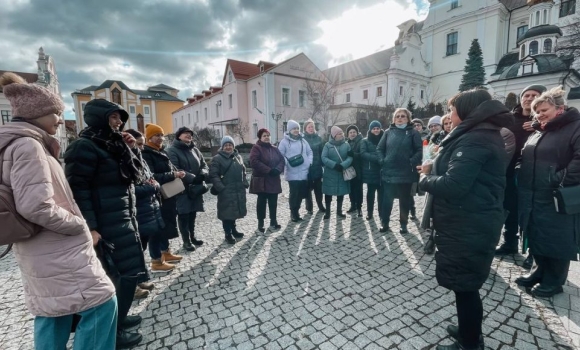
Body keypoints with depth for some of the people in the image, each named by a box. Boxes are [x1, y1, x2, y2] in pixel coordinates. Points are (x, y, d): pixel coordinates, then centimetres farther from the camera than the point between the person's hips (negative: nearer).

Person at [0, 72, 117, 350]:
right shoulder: (28, 145, -17)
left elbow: (29, 198, 18)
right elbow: (37, 207, -27)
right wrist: (82, 227, -14)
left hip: (40, 251, 10)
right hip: (57, 252, -10)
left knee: (51, 311, 20)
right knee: (101, 302, -3)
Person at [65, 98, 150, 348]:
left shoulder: (112, 144, 12)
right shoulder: (84, 147, -13)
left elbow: (133, 176, 14)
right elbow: (78, 189, -18)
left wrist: (128, 149, 2)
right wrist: (90, 227, -22)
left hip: (123, 218, 9)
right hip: (107, 223, -9)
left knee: (123, 271, 17)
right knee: (125, 273, -3)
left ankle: (118, 317, 35)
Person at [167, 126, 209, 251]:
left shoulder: (195, 150, 12)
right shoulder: (172, 151, -7)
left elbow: (205, 166, 9)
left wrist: (202, 175, -12)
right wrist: (192, 178, -25)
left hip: (196, 188, 6)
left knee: (192, 214, 16)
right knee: (183, 216, 3)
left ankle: (192, 237, 30)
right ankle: (186, 241, 15)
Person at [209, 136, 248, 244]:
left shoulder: (238, 157, 13)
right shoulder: (217, 158, -6)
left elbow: (243, 171, 21)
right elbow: (213, 175, -13)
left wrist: (245, 183, 10)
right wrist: (220, 187, -20)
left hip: (239, 190, 6)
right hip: (225, 191, -6)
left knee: (235, 211, 16)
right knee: (227, 212, 1)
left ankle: (233, 230, 33)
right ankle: (228, 234, 14)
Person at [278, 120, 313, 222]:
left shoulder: (303, 140, 13)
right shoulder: (284, 141, -2)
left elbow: (309, 152, 18)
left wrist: (310, 162, 4)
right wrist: (287, 163, -17)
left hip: (304, 172, 5)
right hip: (292, 173, -5)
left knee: (301, 193, 10)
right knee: (294, 194, -2)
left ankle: (296, 211, 29)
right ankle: (294, 213, 15)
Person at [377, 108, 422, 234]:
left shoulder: (413, 132, 0)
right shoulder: (388, 132, 6)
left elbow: (419, 151, -3)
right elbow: (380, 148, 8)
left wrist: (412, 162, -14)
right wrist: (382, 161, -3)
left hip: (405, 173, -1)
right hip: (388, 172, 1)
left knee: (404, 200, 11)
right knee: (387, 199, 6)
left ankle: (403, 224, 24)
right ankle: (384, 223, 19)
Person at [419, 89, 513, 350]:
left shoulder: (475, 140, -20)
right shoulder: (484, 135, 13)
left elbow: (452, 186, -30)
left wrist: (425, 178, -12)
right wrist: (434, 169, 3)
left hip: (467, 227, -10)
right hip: (471, 223, 10)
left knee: (464, 285, 7)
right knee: (466, 283, 23)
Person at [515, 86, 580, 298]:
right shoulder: (538, 132, 17)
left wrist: (562, 180, -23)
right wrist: (522, 188, 12)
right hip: (532, 197, 7)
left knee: (556, 240, 5)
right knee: (536, 236, 15)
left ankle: (554, 281, 20)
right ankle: (540, 271, 32)